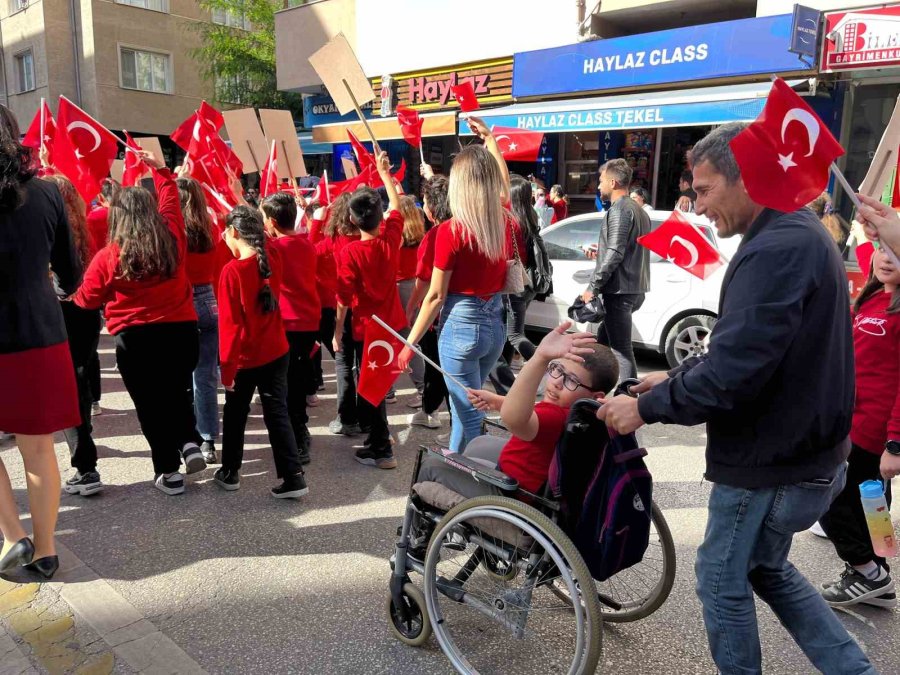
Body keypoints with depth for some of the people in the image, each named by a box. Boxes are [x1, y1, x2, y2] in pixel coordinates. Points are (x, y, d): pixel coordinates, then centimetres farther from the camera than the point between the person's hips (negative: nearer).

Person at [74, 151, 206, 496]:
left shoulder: (109, 256, -8)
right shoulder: (173, 238, -2)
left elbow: (87, 299, 6)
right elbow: (170, 200, 18)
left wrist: (71, 294, 27)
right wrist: (161, 169, 29)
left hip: (135, 338, -3)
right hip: (182, 330, 3)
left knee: (150, 404, 9)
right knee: (178, 392, 26)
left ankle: (168, 471, 14)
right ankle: (190, 442, 7)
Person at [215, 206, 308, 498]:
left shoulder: (232, 271, -18)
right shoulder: (273, 260, -2)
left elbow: (229, 324, -18)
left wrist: (227, 366, -12)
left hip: (245, 358, -4)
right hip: (277, 353, 4)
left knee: (235, 415, 16)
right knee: (278, 414, 7)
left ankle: (230, 472, 31)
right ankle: (293, 478, 4)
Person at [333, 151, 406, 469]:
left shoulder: (349, 252, -18)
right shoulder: (391, 239, -5)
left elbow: (344, 298, -16)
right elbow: (396, 206, 14)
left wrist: (337, 333, -6)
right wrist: (385, 174, 23)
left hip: (366, 328, -5)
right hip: (392, 323, 6)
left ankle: (381, 451, 12)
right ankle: (378, 434, 37)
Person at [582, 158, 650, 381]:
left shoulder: (619, 209, -12)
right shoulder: (638, 209, 19)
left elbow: (615, 254, -20)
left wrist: (592, 287, -17)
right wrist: (600, 252, 22)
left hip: (620, 290, -10)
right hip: (634, 289, 10)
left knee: (621, 349, -8)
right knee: (602, 340, 19)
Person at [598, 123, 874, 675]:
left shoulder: (776, 250, -26)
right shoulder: (799, 235, 8)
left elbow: (730, 377, -30)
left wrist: (646, 407, -17)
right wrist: (675, 376, 8)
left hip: (770, 463, -10)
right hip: (801, 451, 10)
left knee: (723, 579, 10)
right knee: (767, 568, 25)